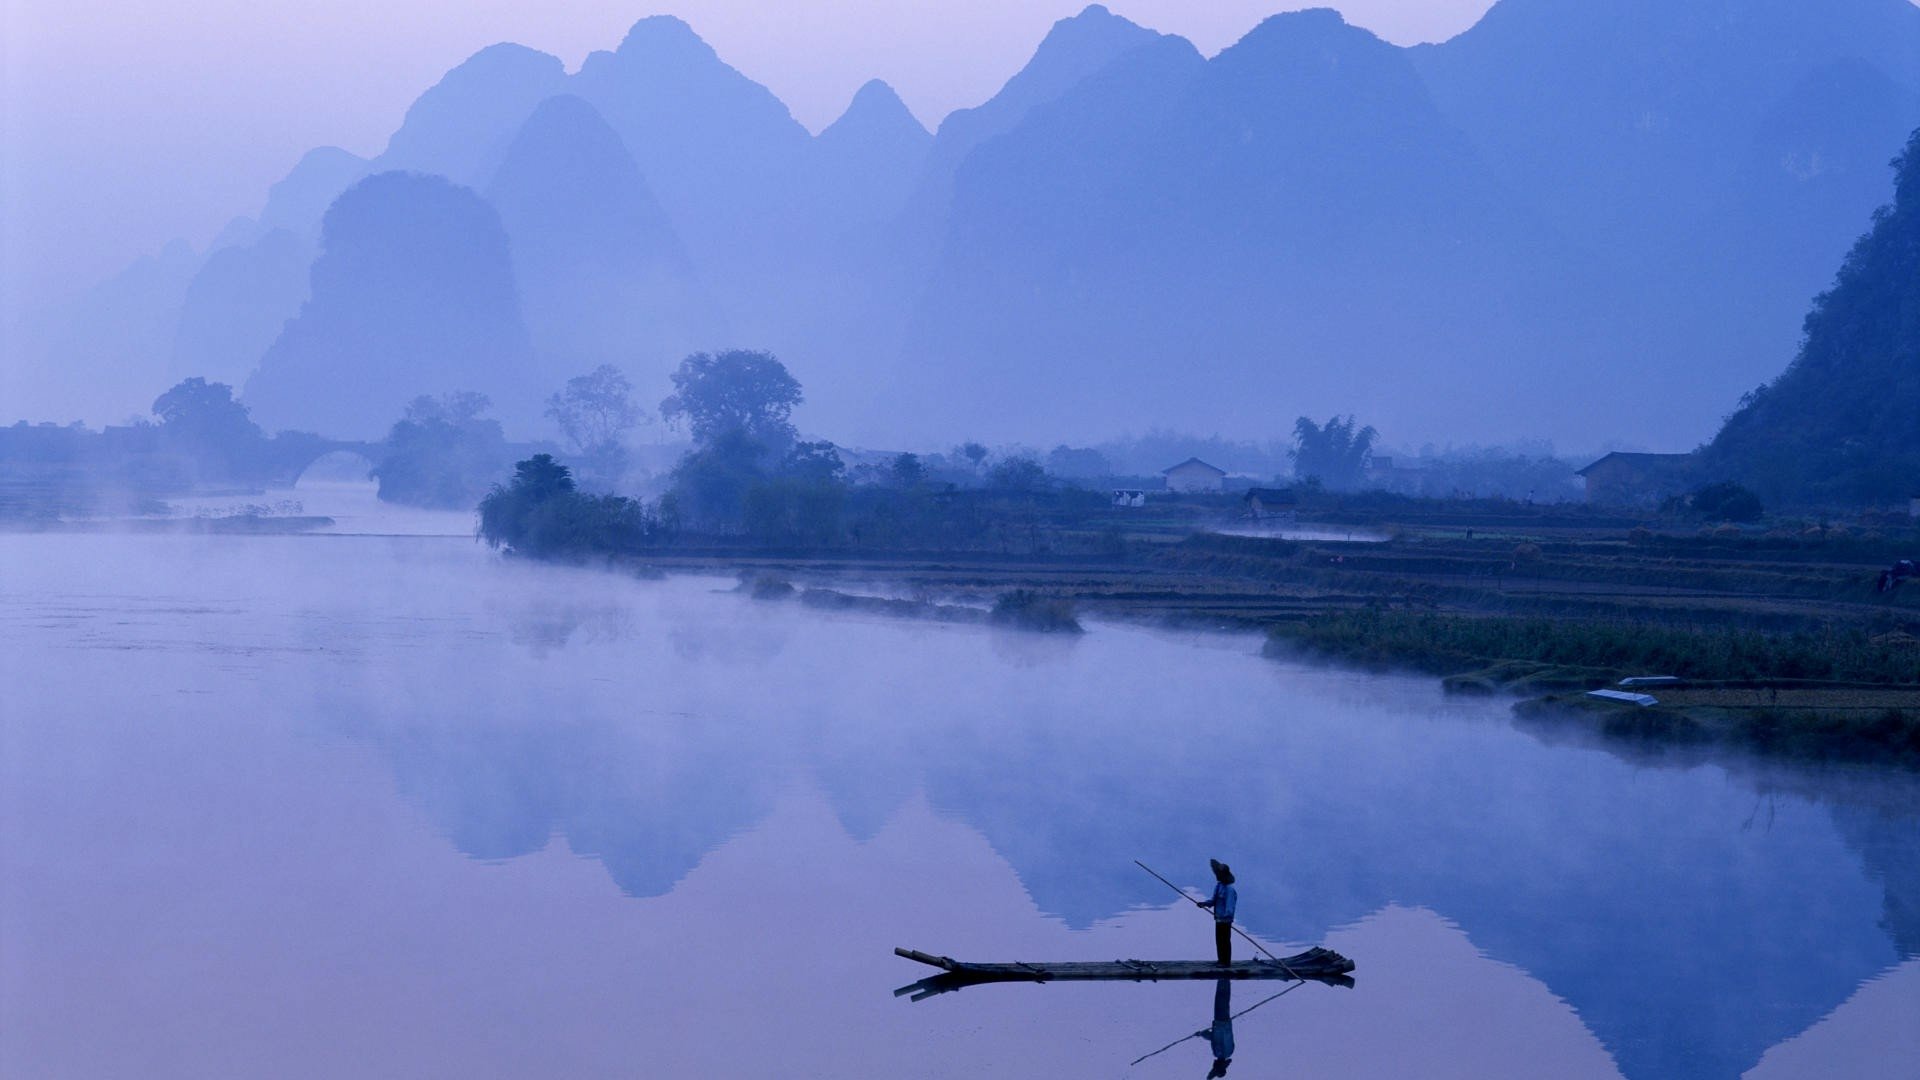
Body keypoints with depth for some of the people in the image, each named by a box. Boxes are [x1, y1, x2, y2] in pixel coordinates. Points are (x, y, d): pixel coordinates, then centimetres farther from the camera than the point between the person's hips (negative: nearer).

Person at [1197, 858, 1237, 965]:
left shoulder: (1229, 889, -21)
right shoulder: (1218, 885, 6)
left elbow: (1230, 907, -27)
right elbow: (1214, 900, 16)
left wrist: (1226, 915, -42)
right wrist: (1204, 903, 2)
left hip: (1225, 920, -9)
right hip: (1218, 919, 9)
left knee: (1225, 941, 0)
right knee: (1219, 940, 17)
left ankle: (1226, 961, 10)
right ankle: (1221, 960, 28)